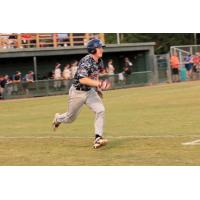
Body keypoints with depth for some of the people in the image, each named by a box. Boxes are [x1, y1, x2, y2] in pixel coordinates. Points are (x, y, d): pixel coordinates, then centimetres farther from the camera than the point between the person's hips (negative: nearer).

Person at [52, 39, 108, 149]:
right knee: (71, 117, 12)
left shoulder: (99, 62, -1)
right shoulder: (86, 62, -26)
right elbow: (82, 79, -39)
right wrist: (96, 83, -50)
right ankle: (58, 118, 47)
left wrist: (97, 88, 13)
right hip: (77, 92, -6)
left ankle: (98, 138, -17)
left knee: (100, 110, -17)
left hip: (90, 91, 6)